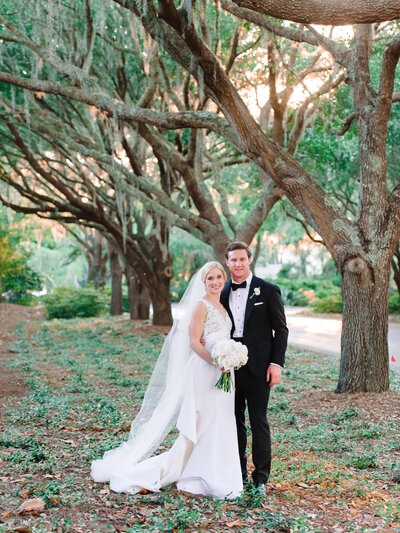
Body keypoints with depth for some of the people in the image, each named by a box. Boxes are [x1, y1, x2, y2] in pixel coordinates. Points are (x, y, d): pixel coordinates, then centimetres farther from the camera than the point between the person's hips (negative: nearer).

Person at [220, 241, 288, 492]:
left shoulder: (268, 291, -2)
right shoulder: (222, 293, 8)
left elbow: (281, 330, -1)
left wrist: (277, 363, -8)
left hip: (258, 368, -4)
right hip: (230, 367, 4)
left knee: (259, 423, -1)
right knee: (234, 422, 11)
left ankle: (260, 478, 9)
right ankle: (239, 473, 24)